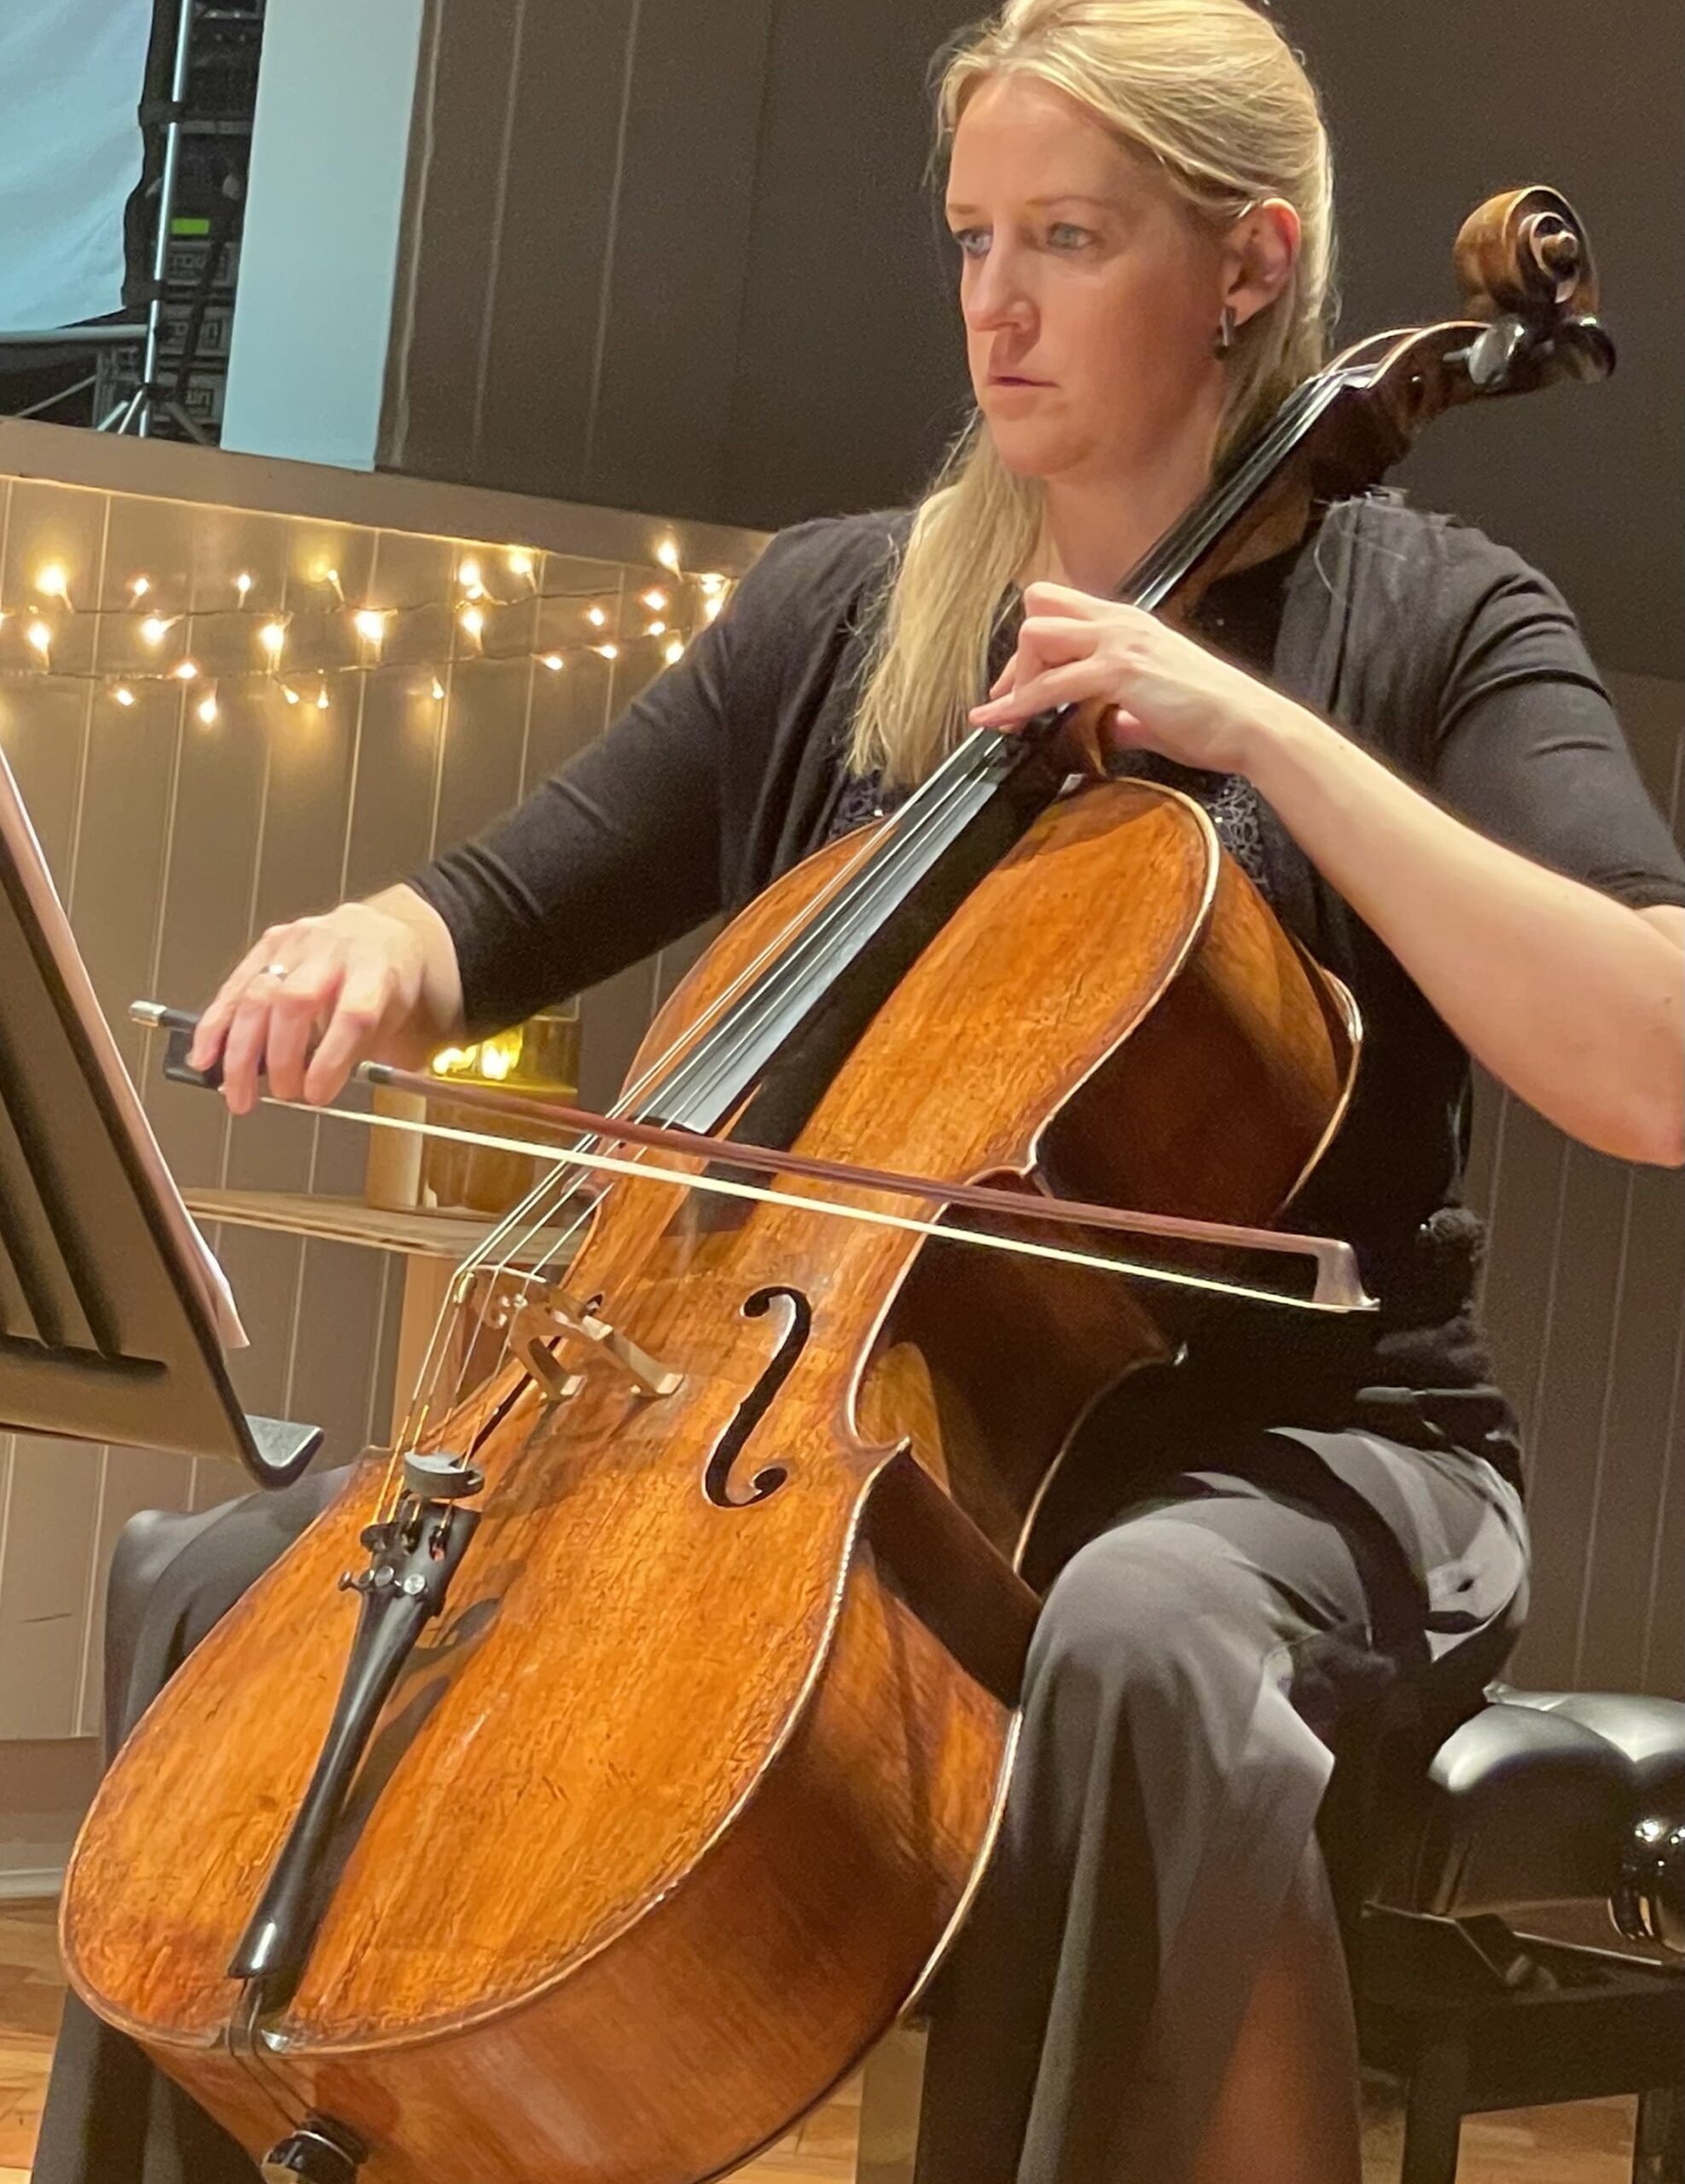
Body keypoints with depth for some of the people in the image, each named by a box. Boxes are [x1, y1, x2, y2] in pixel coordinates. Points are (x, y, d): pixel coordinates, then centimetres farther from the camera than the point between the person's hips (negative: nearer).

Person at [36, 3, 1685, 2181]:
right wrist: (374, 955, -11)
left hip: (1291, 1463, -5)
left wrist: (1265, 732, -21)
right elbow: (502, 920, 14)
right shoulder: (836, 610, 11)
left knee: (1136, 1641, -41)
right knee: (225, 1576, -10)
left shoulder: (1424, 618, -3)